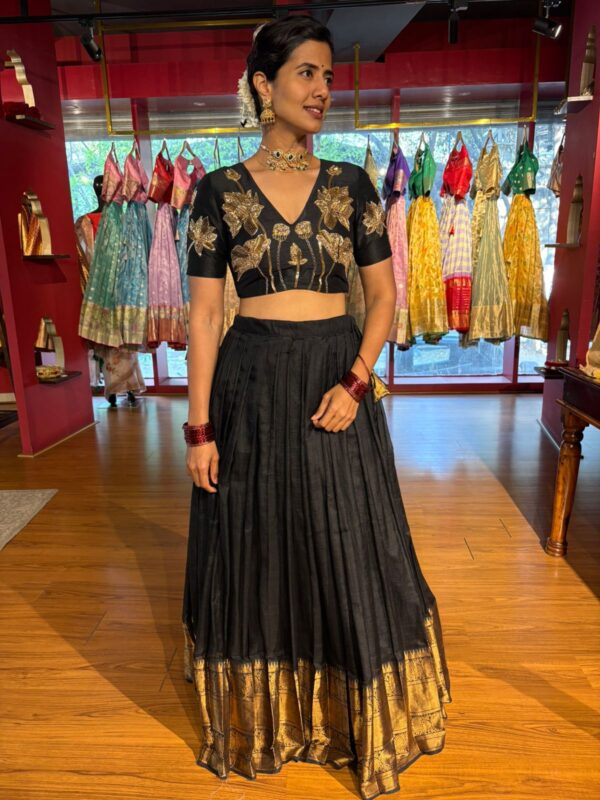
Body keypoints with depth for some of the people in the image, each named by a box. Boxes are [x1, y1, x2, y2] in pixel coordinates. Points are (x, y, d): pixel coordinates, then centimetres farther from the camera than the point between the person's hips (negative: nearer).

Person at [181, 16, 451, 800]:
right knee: (258, 556, 11)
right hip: (252, 386, -1)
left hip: (337, 380, 1)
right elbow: (205, 314, -1)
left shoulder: (351, 184, 7)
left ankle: (354, 720, 36)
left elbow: (384, 295, 6)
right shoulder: (220, 190, 2)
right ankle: (261, 721, 38)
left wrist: (356, 381, -10)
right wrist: (199, 427, -6)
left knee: (352, 558, 8)